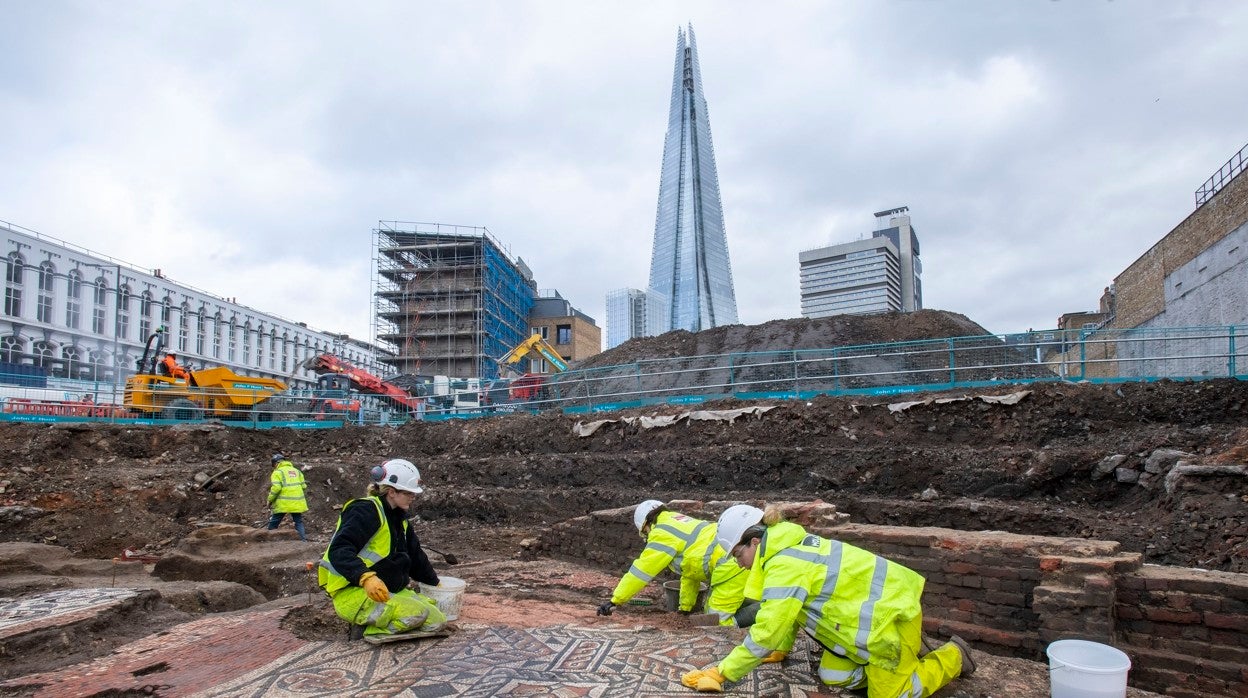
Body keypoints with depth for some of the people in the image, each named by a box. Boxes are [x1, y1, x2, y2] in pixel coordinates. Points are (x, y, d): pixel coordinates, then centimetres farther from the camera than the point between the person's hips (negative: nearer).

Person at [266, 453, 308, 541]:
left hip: (283, 504, -5)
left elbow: (276, 488, -14)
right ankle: (303, 540, 5)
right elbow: (304, 486, 10)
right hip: (297, 503, 5)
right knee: (299, 522, 13)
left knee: (273, 524, 8)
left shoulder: (277, 472, -2)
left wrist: (270, 500, -3)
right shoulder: (297, 471, 16)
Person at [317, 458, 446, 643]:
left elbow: (416, 555, 25)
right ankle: (365, 627, -8)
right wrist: (365, 577, -43)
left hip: (390, 591, 9)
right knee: (417, 613, -30)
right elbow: (339, 551, -28)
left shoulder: (398, 517, 13)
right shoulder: (366, 511, -16)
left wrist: (434, 582, 32)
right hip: (352, 593, -9)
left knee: (436, 620, -5)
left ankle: (369, 623, 1)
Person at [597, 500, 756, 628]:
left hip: (731, 566, -10)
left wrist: (615, 600, 3)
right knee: (711, 611, 17)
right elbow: (689, 573, 33)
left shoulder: (662, 532, -3)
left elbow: (641, 570, -4)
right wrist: (685, 608, 38)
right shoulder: (680, 524, 26)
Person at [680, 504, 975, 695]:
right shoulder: (789, 547, 1)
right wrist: (782, 650, 16)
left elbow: (766, 633, -28)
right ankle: (906, 650, 24)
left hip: (891, 614, -9)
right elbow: (789, 610, 13)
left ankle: (951, 657, 21)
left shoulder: (784, 567, -29)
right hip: (877, 605, 9)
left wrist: (723, 672, -21)